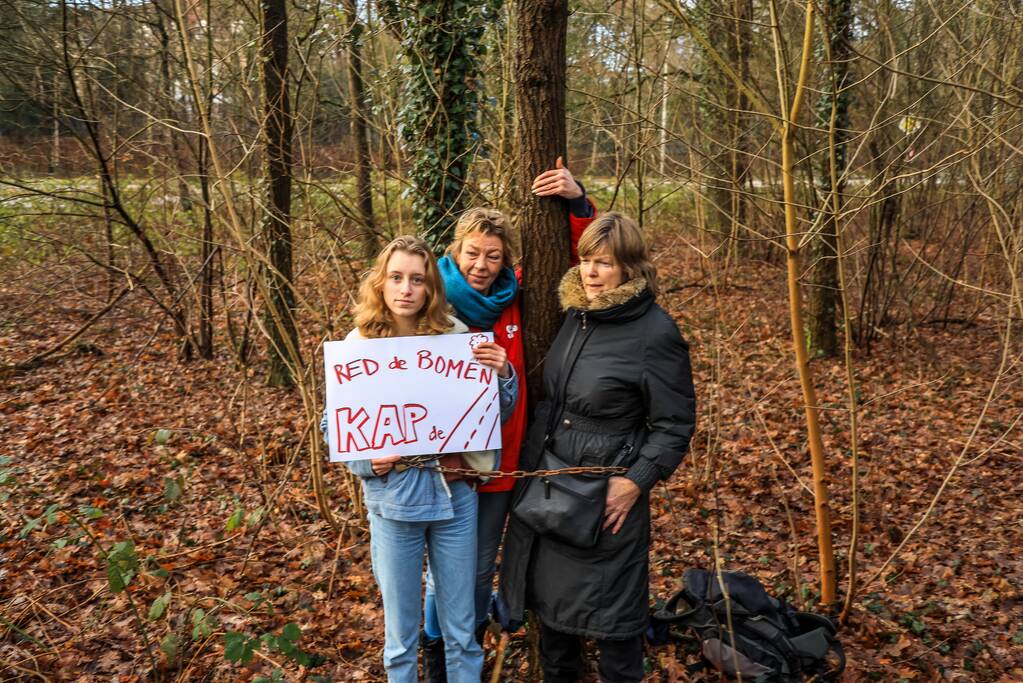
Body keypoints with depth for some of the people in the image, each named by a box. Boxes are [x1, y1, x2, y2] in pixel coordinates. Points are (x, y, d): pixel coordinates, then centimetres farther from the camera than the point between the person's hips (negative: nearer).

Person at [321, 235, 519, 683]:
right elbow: (333, 425, 1)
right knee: (401, 632, 14)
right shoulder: (358, 345, -6)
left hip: (455, 494, 1)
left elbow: (496, 415, 4)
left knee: (462, 629, 15)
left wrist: (503, 375, -15)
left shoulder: (456, 337, -3)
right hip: (394, 499, -1)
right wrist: (365, 460, -17)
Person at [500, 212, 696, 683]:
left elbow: (675, 424, -12)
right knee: (550, 589, 20)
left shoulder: (655, 332, -16)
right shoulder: (574, 313, 3)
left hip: (607, 488, -7)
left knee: (609, 607, 8)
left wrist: (636, 482, -18)